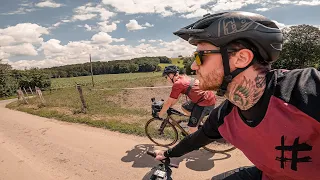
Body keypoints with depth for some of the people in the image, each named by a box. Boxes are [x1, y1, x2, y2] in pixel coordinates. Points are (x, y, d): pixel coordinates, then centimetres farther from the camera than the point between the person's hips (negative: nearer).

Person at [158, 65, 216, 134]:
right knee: (184, 107, 22)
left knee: (192, 129, -4)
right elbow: (176, 97, 20)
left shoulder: (177, 84, -16)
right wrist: (168, 107, 24)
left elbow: (168, 102, -9)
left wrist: (161, 113, 6)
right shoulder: (183, 77, 11)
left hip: (206, 101, -10)